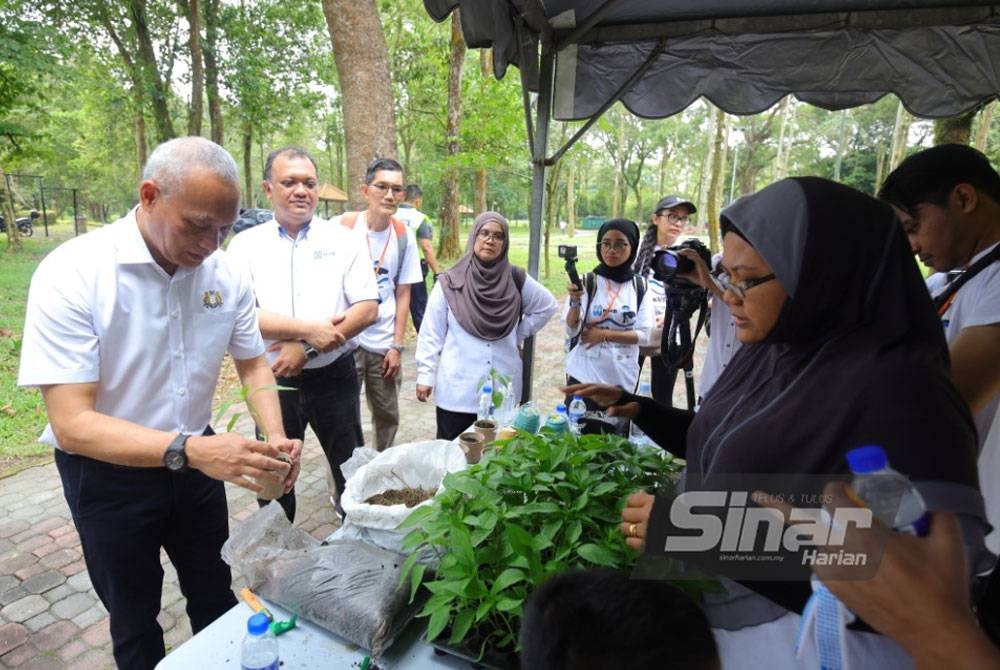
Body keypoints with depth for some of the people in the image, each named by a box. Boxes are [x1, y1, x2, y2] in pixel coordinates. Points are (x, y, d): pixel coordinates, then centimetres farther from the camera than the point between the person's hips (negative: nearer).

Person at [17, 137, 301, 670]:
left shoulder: (225, 274, -11)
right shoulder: (71, 274, -24)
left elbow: (252, 364, 0)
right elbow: (73, 424, -27)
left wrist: (275, 436, -18)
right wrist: (188, 450, -43)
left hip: (196, 460, 4)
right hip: (107, 473, -3)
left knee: (216, 597, 22)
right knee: (135, 620, 19)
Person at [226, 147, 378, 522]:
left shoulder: (343, 240, -1)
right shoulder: (246, 245, 1)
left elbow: (368, 308, -9)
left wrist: (307, 349, -15)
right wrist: (309, 329, -21)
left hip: (334, 376, -1)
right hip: (273, 379, 1)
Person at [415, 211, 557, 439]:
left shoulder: (516, 279, 0)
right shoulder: (450, 282, -5)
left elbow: (547, 306, 15)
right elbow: (431, 333, -1)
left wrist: (518, 335, 8)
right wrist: (425, 375, -2)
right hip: (458, 390, -1)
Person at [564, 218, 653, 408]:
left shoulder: (640, 286, 0)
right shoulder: (586, 282, -7)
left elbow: (644, 335, -4)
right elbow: (571, 331, -10)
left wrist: (605, 334, -13)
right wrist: (575, 302, -26)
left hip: (623, 380, 2)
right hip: (584, 377, -2)